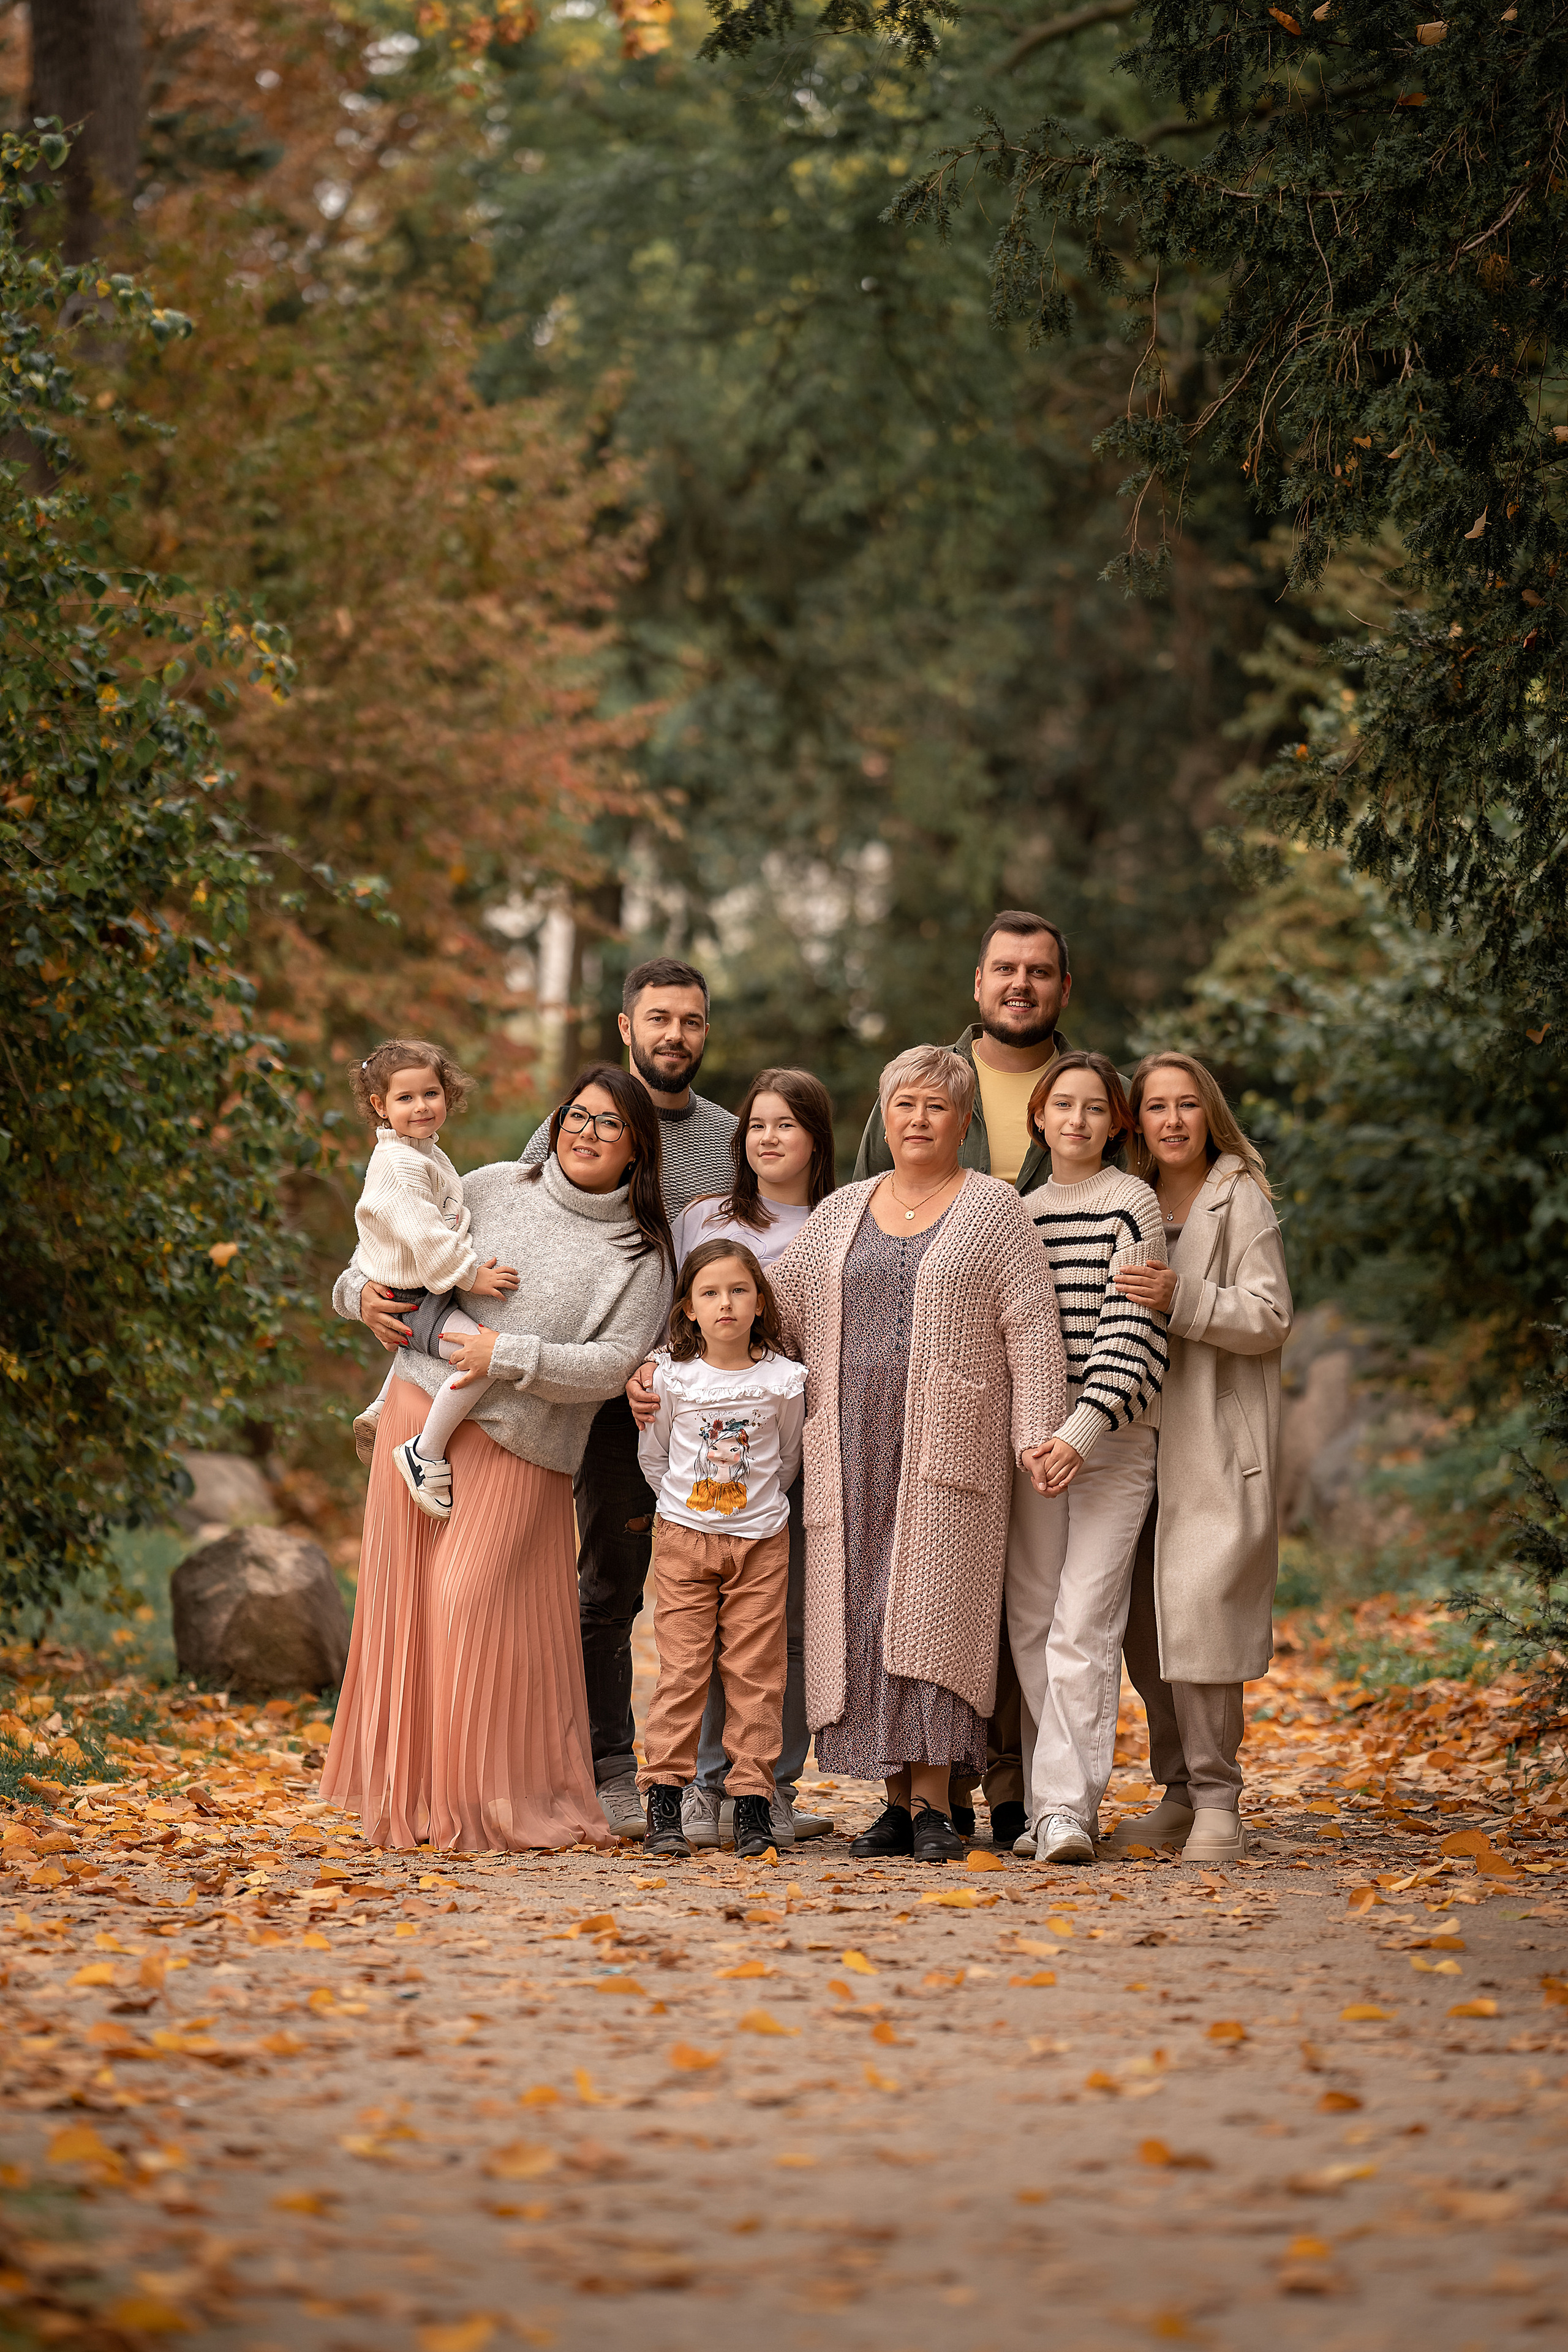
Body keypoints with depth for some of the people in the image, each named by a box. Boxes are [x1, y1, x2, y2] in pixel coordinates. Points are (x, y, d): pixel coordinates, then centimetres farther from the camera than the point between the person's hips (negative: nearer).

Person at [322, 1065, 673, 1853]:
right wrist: (362, 1291, 1)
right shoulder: (497, 1188, 9)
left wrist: (508, 1356, -16)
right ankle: (408, 1798, 11)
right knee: (407, 1601, 2)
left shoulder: (641, 1256, 1)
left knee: (473, 1608, -11)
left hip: (518, 1450, -3)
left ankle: (494, 1807, 2)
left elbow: (614, 1364, -9)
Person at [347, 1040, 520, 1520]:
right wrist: (469, 1275, -23)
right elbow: (423, 1234, -27)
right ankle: (426, 1453, -18)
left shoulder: (427, 1153, 12)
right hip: (413, 1296, -11)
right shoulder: (399, 1165, -22)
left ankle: (379, 1414, 45)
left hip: (433, 1289, 11)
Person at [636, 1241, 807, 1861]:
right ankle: (663, 1803, 1)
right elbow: (652, 1457, 8)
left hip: (760, 1540, 1)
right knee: (681, 1667, -3)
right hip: (683, 1537, -1)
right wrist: (689, 1504, 10)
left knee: (755, 1671, 1)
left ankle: (752, 1800, 6)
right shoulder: (670, 1376, -5)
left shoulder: (783, 1379, -4)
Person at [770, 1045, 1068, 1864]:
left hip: (948, 1449, -4)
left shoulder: (994, 1211, 4)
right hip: (853, 1451, 4)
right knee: (866, 1617, 0)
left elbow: (1031, 1328, -1)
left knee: (932, 1613, -11)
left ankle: (932, 1802, -8)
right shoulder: (839, 1213, 16)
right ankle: (898, 1800, 6)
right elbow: (776, 1309, 19)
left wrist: (1039, 1434, -10)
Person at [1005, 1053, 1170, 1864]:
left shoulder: (1132, 1204, -3)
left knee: (1083, 1628, -10)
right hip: (1032, 1436, 5)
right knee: (1031, 1623, 3)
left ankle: (1068, 1809, -11)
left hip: (1114, 1440, -5)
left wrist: (1084, 1430, -19)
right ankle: (1049, 1803, 10)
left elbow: (1130, 1332, -10)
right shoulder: (1020, 1213, 12)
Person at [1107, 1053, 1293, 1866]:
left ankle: (1217, 1801, -7)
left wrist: (1181, 1299, -22)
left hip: (1219, 1444, -6)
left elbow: (1270, 1317, -9)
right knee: (1144, 1630, 4)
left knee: (1195, 1613, -14)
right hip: (1140, 1440, 6)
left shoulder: (1241, 1198, -1)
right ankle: (1179, 1794, 15)